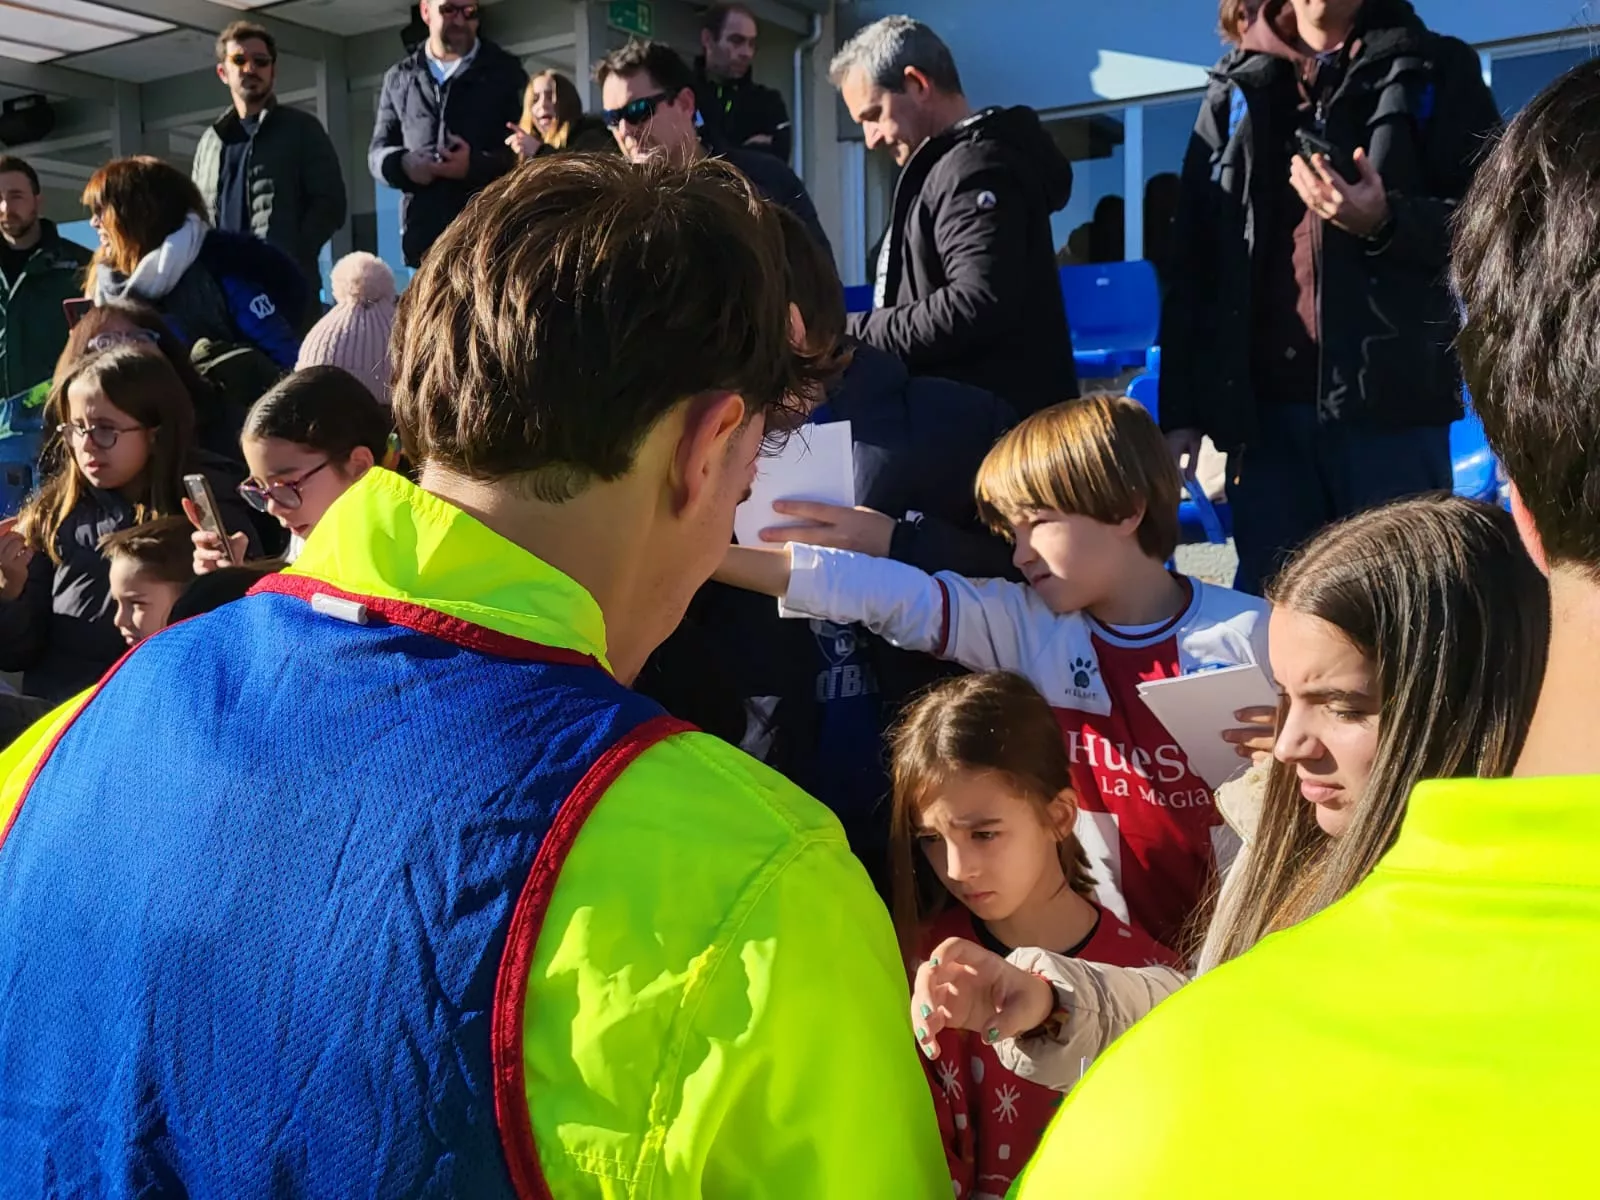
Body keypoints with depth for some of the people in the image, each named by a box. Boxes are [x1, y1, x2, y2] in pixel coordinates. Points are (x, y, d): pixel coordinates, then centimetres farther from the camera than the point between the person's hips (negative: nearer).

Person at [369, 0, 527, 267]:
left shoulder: (505, 72, 11)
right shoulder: (399, 78, 18)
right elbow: (377, 153, 18)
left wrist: (475, 165, -15)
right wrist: (403, 163, -6)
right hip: (424, 235, 2)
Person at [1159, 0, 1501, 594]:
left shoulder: (1434, 71, 9)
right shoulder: (1236, 89, 15)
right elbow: (1192, 265, 12)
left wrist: (1386, 222, -16)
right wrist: (1181, 409, 5)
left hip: (1392, 399, -2)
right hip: (1265, 405, 2)